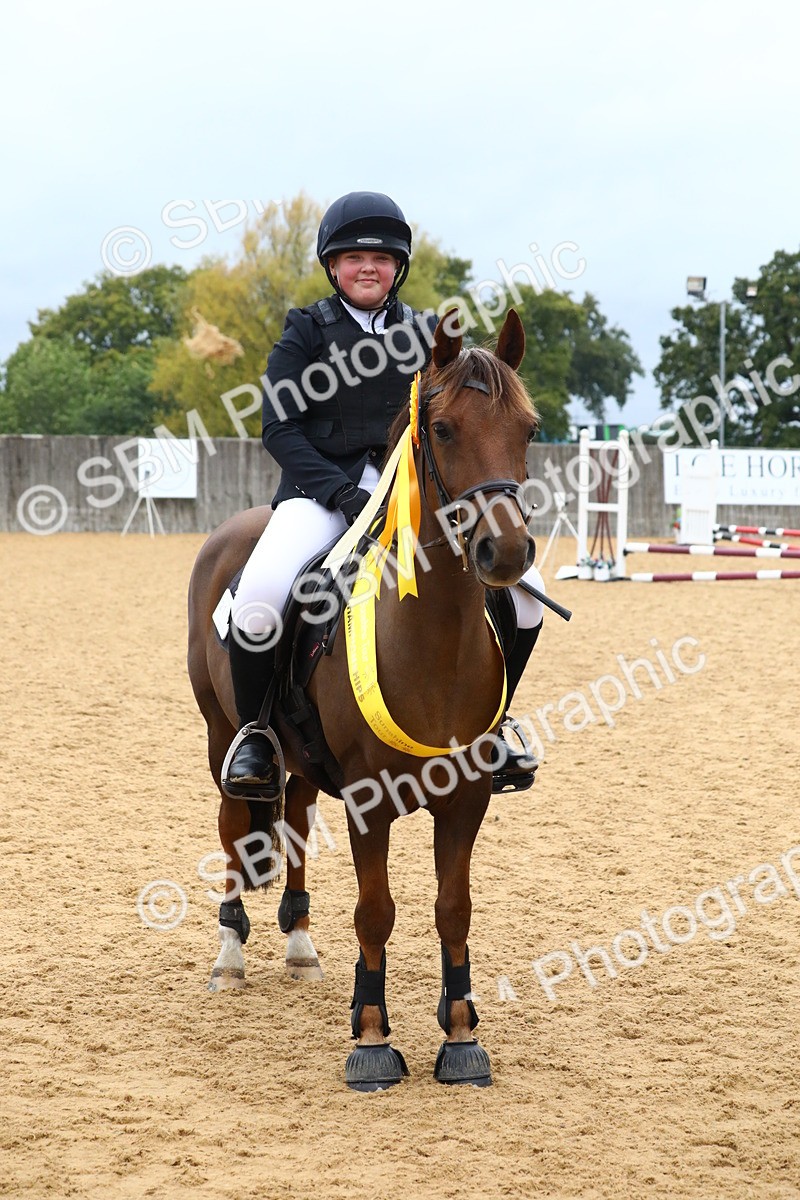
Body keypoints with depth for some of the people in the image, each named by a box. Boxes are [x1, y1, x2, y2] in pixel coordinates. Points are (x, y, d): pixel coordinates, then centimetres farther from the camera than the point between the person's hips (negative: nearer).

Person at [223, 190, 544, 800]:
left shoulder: (427, 334, 14)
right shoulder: (307, 332, 4)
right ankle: (256, 733, -5)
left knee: (525, 594, -11)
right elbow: (281, 429, -4)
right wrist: (343, 494, -17)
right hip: (322, 489, -3)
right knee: (259, 601, -32)